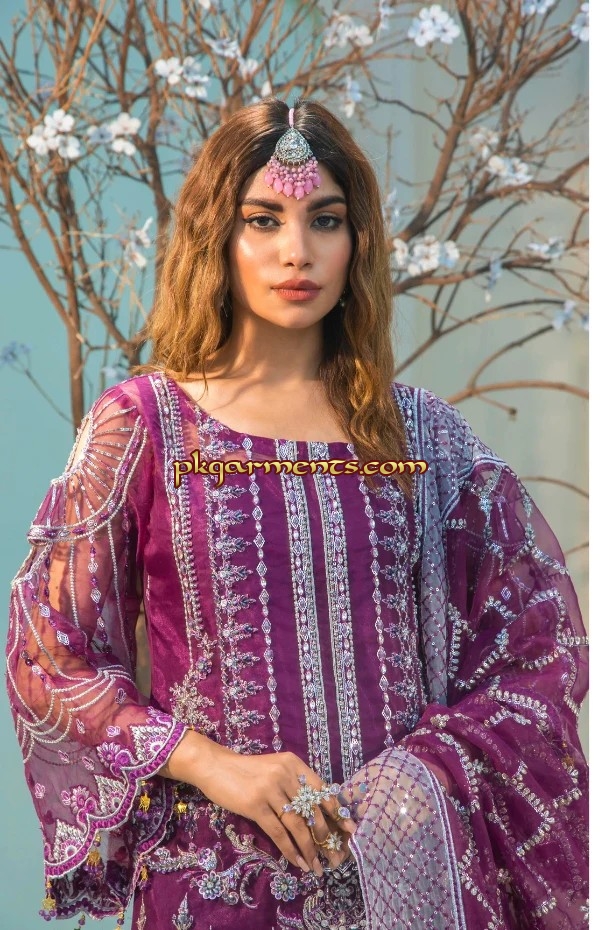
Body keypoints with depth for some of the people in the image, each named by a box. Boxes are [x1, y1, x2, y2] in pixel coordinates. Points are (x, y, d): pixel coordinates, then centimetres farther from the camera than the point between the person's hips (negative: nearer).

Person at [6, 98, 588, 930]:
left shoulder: (423, 432, 2)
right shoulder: (141, 423, -3)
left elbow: (540, 645, 5)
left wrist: (423, 776, -10)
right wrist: (213, 765, -14)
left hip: (410, 857, 2)